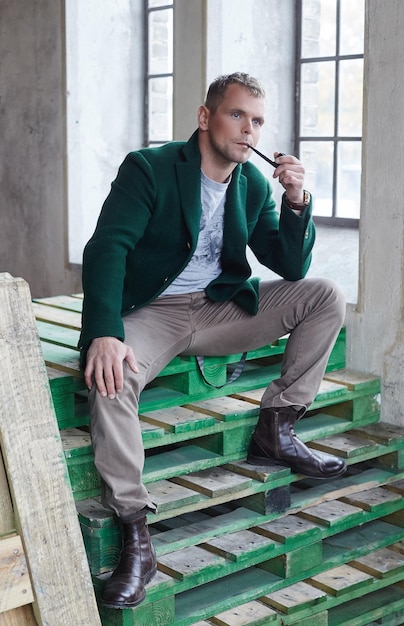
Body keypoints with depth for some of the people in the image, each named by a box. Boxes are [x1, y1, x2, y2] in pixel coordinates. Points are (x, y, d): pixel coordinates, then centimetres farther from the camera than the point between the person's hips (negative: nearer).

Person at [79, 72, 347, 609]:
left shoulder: (254, 186, 6)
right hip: (152, 313, -5)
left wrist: (296, 200, -12)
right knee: (110, 377, -37)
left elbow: (291, 267, 6)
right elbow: (106, 248, -22)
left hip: (220, 308, 5)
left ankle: (275, 431, -2)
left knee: (326, 297, -8)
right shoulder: (149, 168, -10)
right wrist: (104, 333, -38)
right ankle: (135, 537, -28)